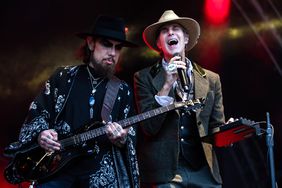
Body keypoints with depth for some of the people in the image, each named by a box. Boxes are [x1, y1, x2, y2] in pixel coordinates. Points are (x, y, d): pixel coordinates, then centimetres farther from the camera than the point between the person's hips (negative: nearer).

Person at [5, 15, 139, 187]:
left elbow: (130, 133, 8)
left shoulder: (123, 90, 7)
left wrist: (121, 140, -14)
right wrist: (40, 133, -9)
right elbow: (37, 112, 11)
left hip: (102, 172, 0)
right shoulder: (63, 77, 7)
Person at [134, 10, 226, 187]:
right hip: (163, 173, -2)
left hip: (204, 172, 3)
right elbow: (149, 127, -8)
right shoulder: (144, 78, 2)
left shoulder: (211, 79, 9)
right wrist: (167, 85, -16)